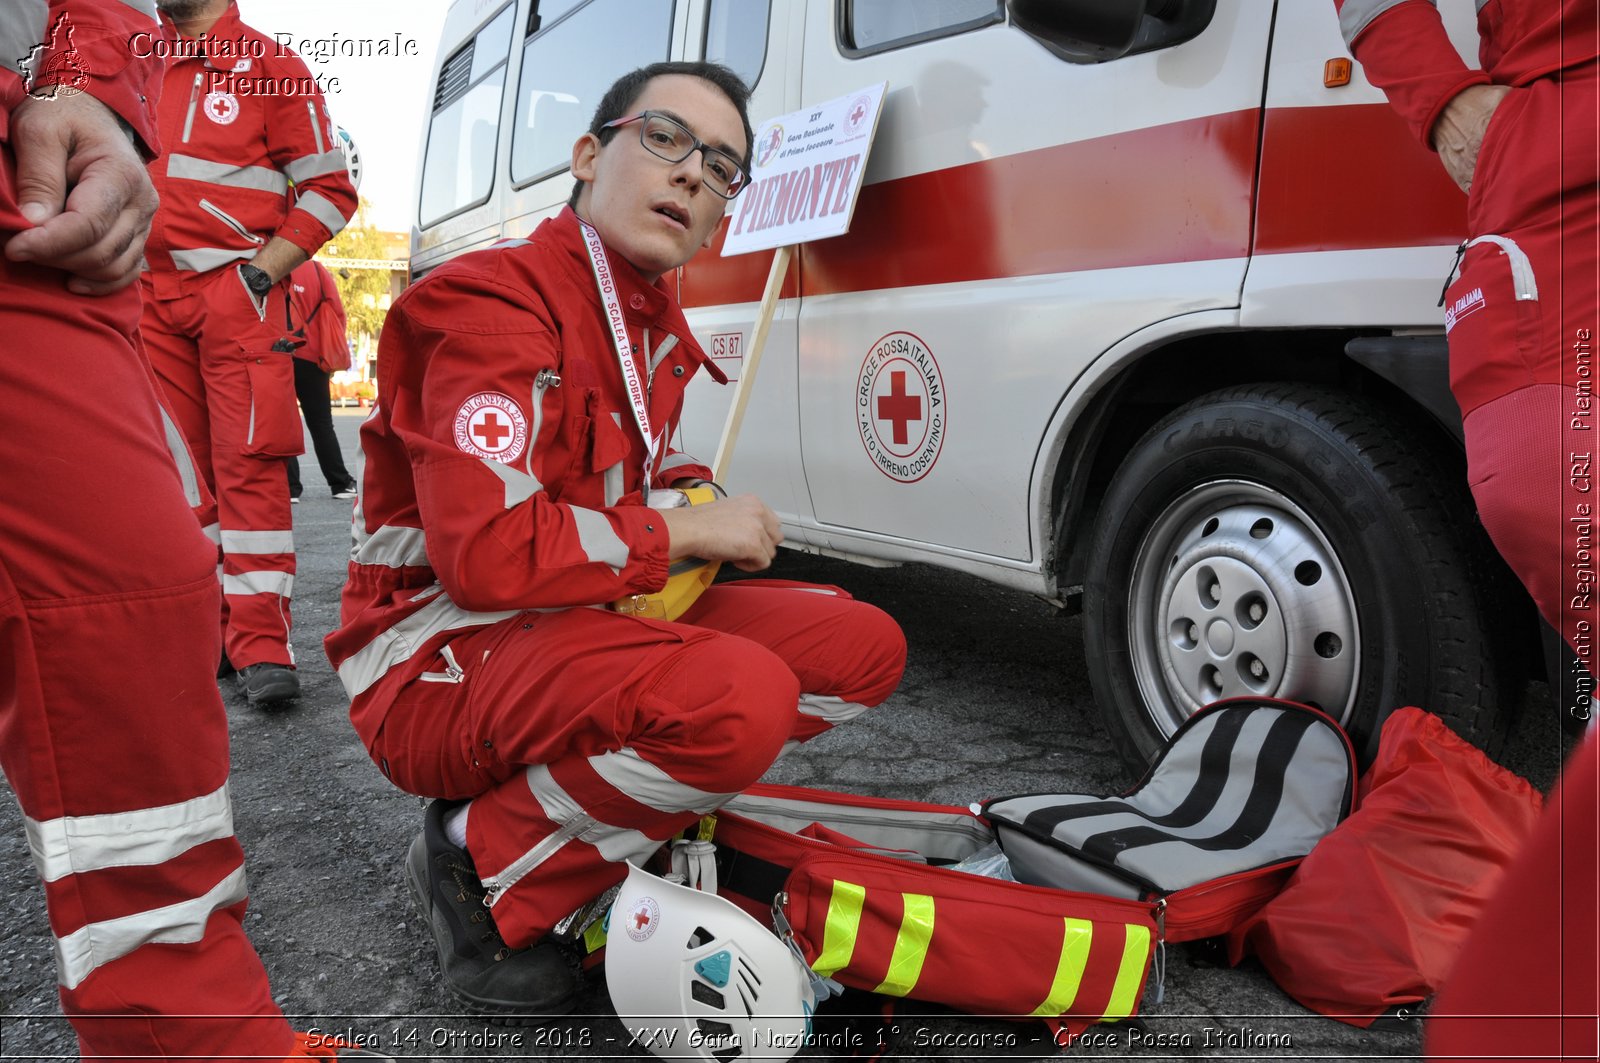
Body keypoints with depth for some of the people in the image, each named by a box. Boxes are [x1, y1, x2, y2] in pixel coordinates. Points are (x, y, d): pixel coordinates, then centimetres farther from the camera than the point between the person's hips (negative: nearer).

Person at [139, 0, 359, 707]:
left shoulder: (268, 66, 0)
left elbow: (331, 190, -2)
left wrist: (260, 271, -10)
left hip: (235, 291, -5)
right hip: (150, 294, 5)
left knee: (247, 459, -10)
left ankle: (260, 643, -6)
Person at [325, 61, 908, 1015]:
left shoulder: (657, 328, 13)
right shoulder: (494, 305, -16)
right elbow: (487, 553, -28)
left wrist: (698, 503, 2)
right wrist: (679, 534, -16)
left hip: (586, 616, 9)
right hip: (440, 655, -9)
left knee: (864, 646, 0)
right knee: (742, 699, -36)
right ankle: (485, 865, -11)